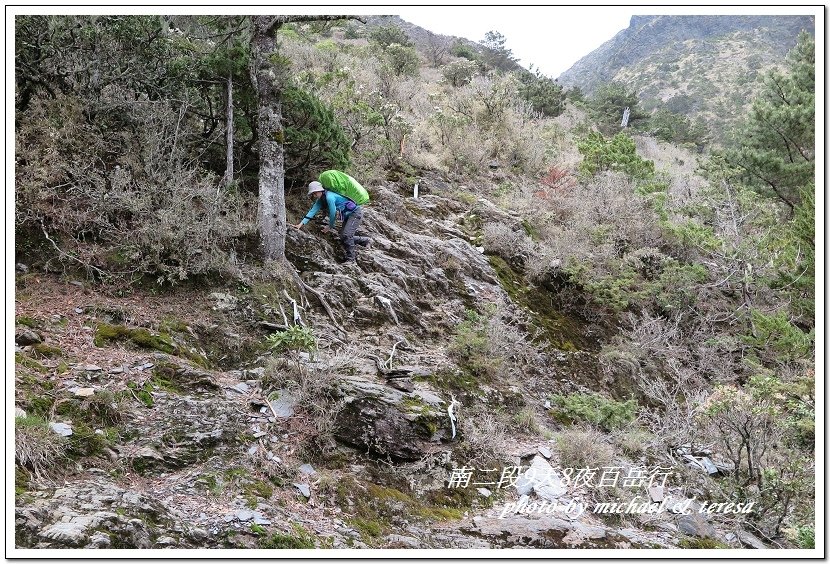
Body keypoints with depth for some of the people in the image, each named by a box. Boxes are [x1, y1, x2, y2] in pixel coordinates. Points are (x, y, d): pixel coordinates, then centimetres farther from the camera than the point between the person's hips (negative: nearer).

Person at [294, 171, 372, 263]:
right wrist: (302, 223, -9)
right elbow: (313, 210, -1)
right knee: (343, 237, 11)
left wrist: (330, 227, -3)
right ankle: (366, 241, 28)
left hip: (356, 213, -10)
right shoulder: (321, 199, 2)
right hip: (348, 215, 10)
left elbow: (333, 213, -20)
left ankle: (350, 259, -11)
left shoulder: (329, 197, -26)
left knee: (346, 235, -20)